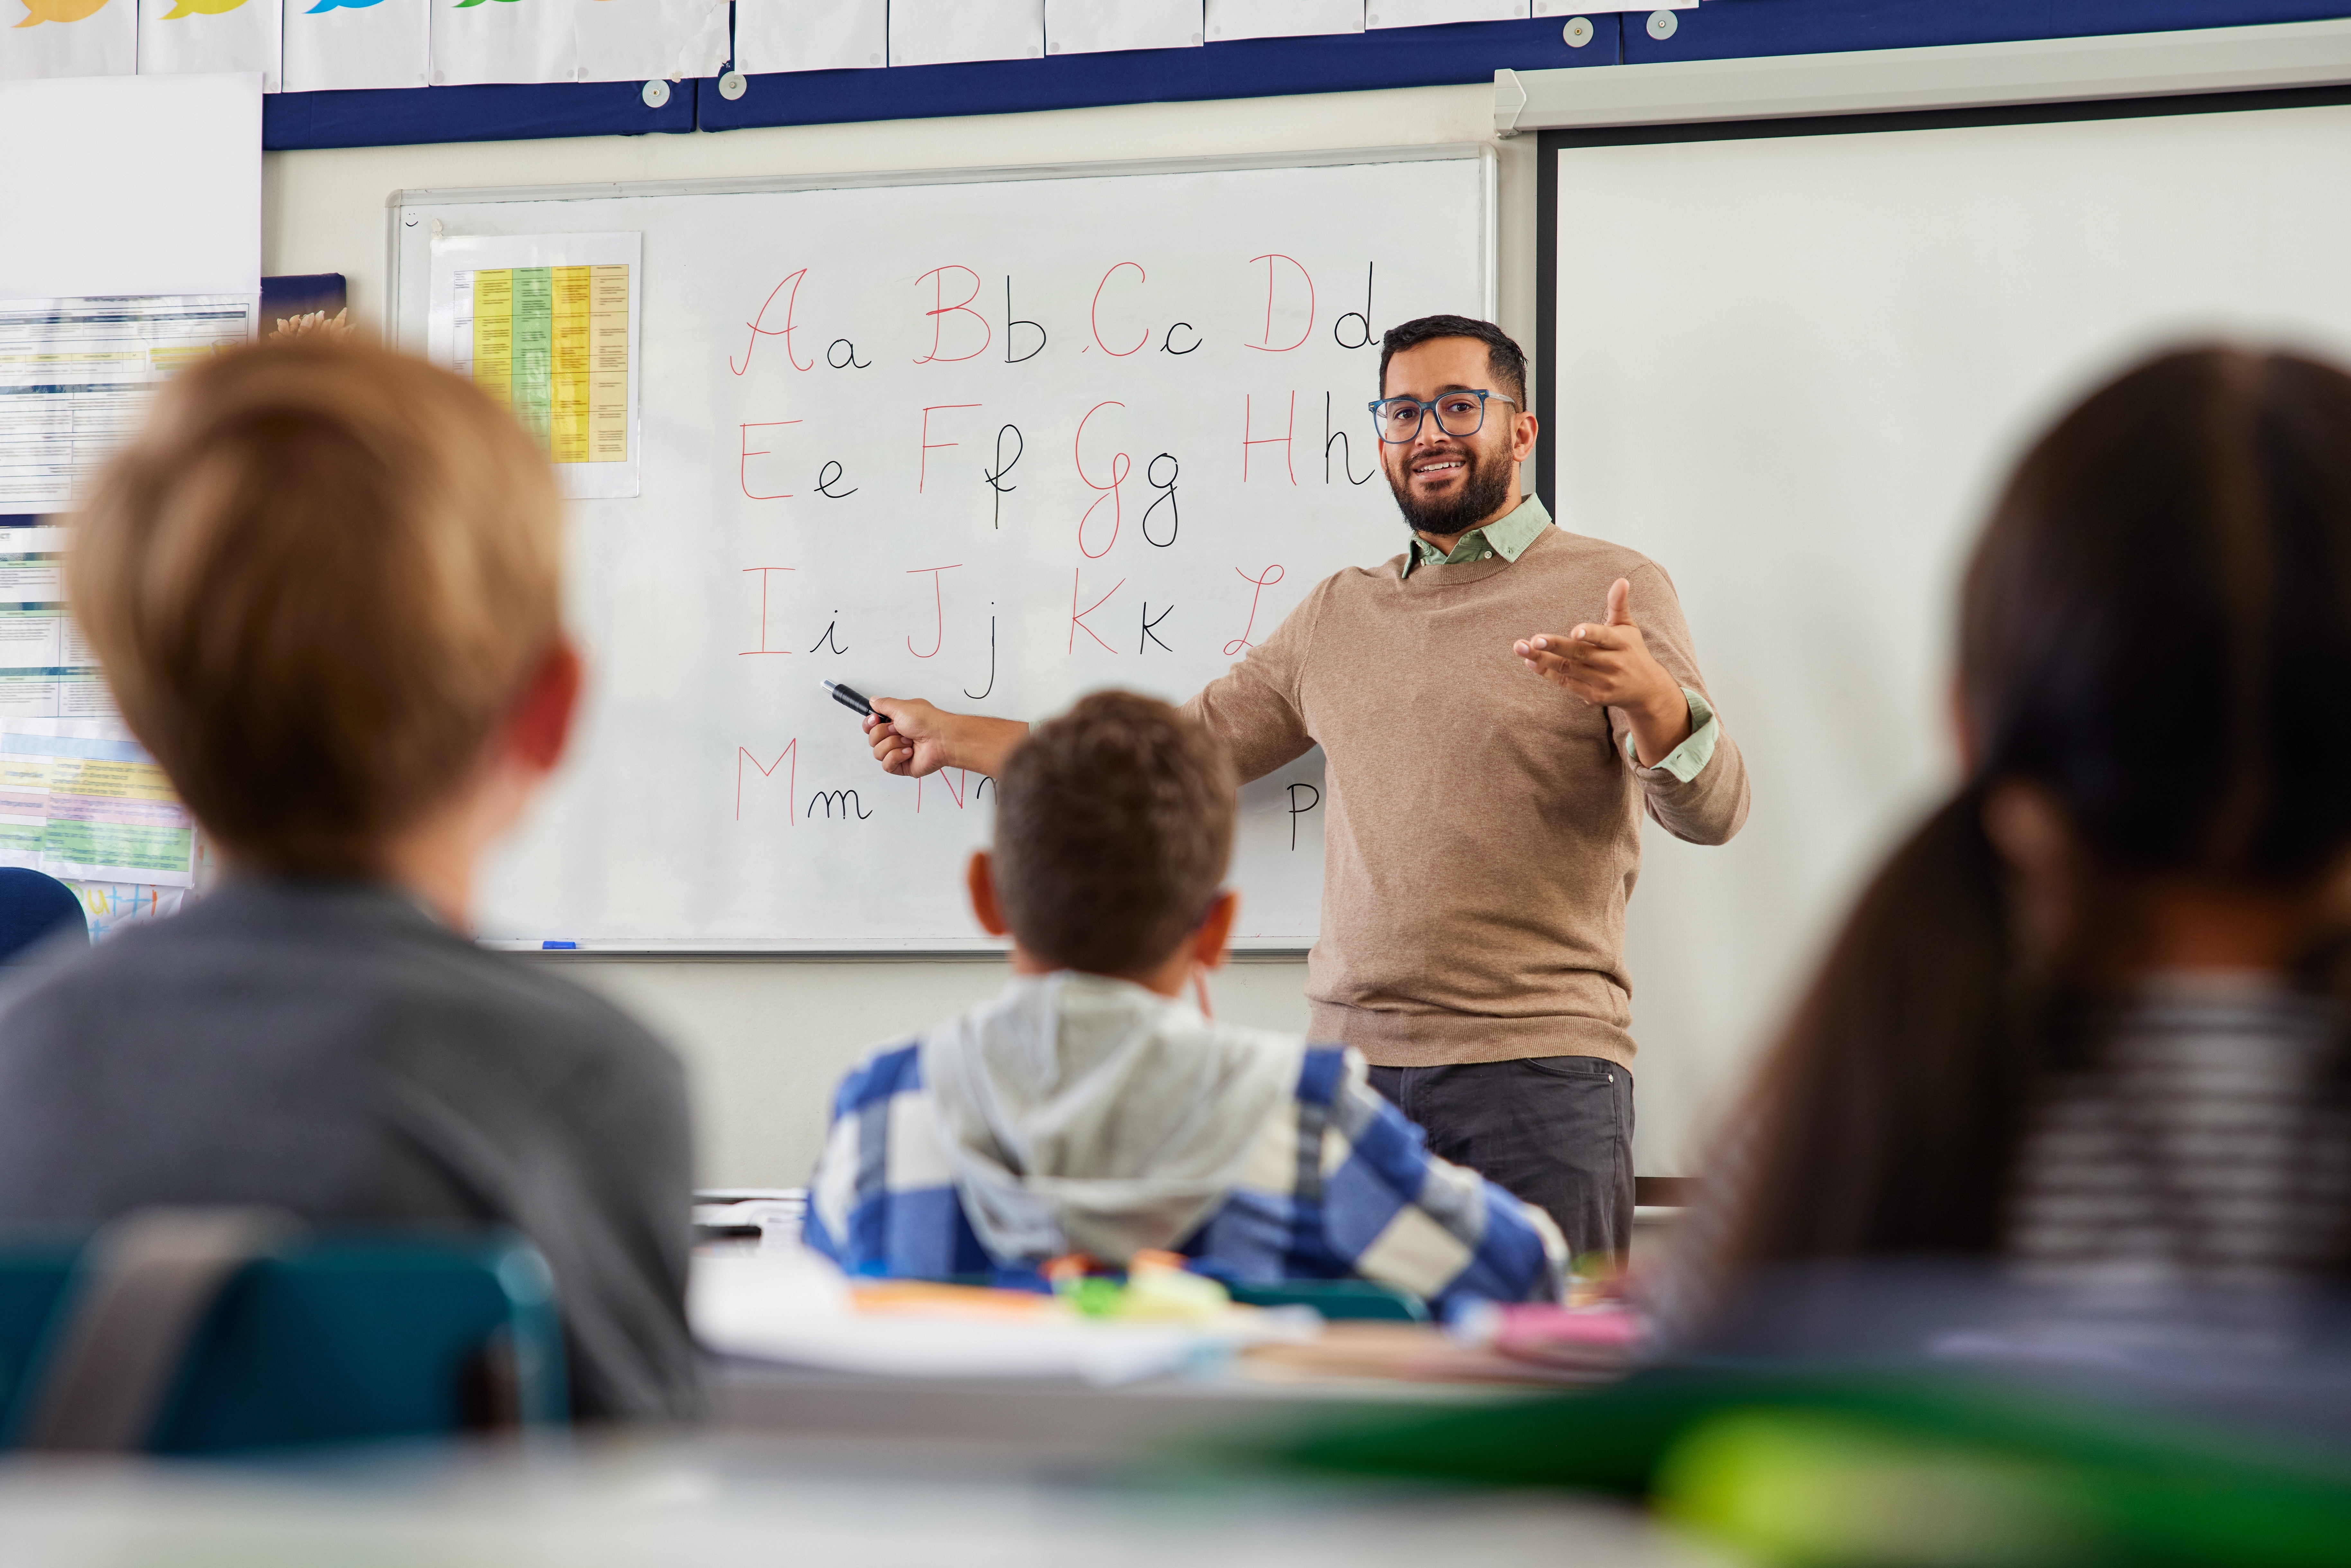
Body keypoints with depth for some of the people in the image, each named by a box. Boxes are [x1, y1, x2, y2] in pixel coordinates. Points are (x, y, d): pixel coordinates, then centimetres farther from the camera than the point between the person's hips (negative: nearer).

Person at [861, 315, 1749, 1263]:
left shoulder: (1611, 590, 2)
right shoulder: (1339, 613, 18)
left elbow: (1711, 813, -8)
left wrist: (1648, 695, -30)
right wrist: (954, 739, 29)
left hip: (1539, 1071, -4)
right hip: (1353, 1054, 4)